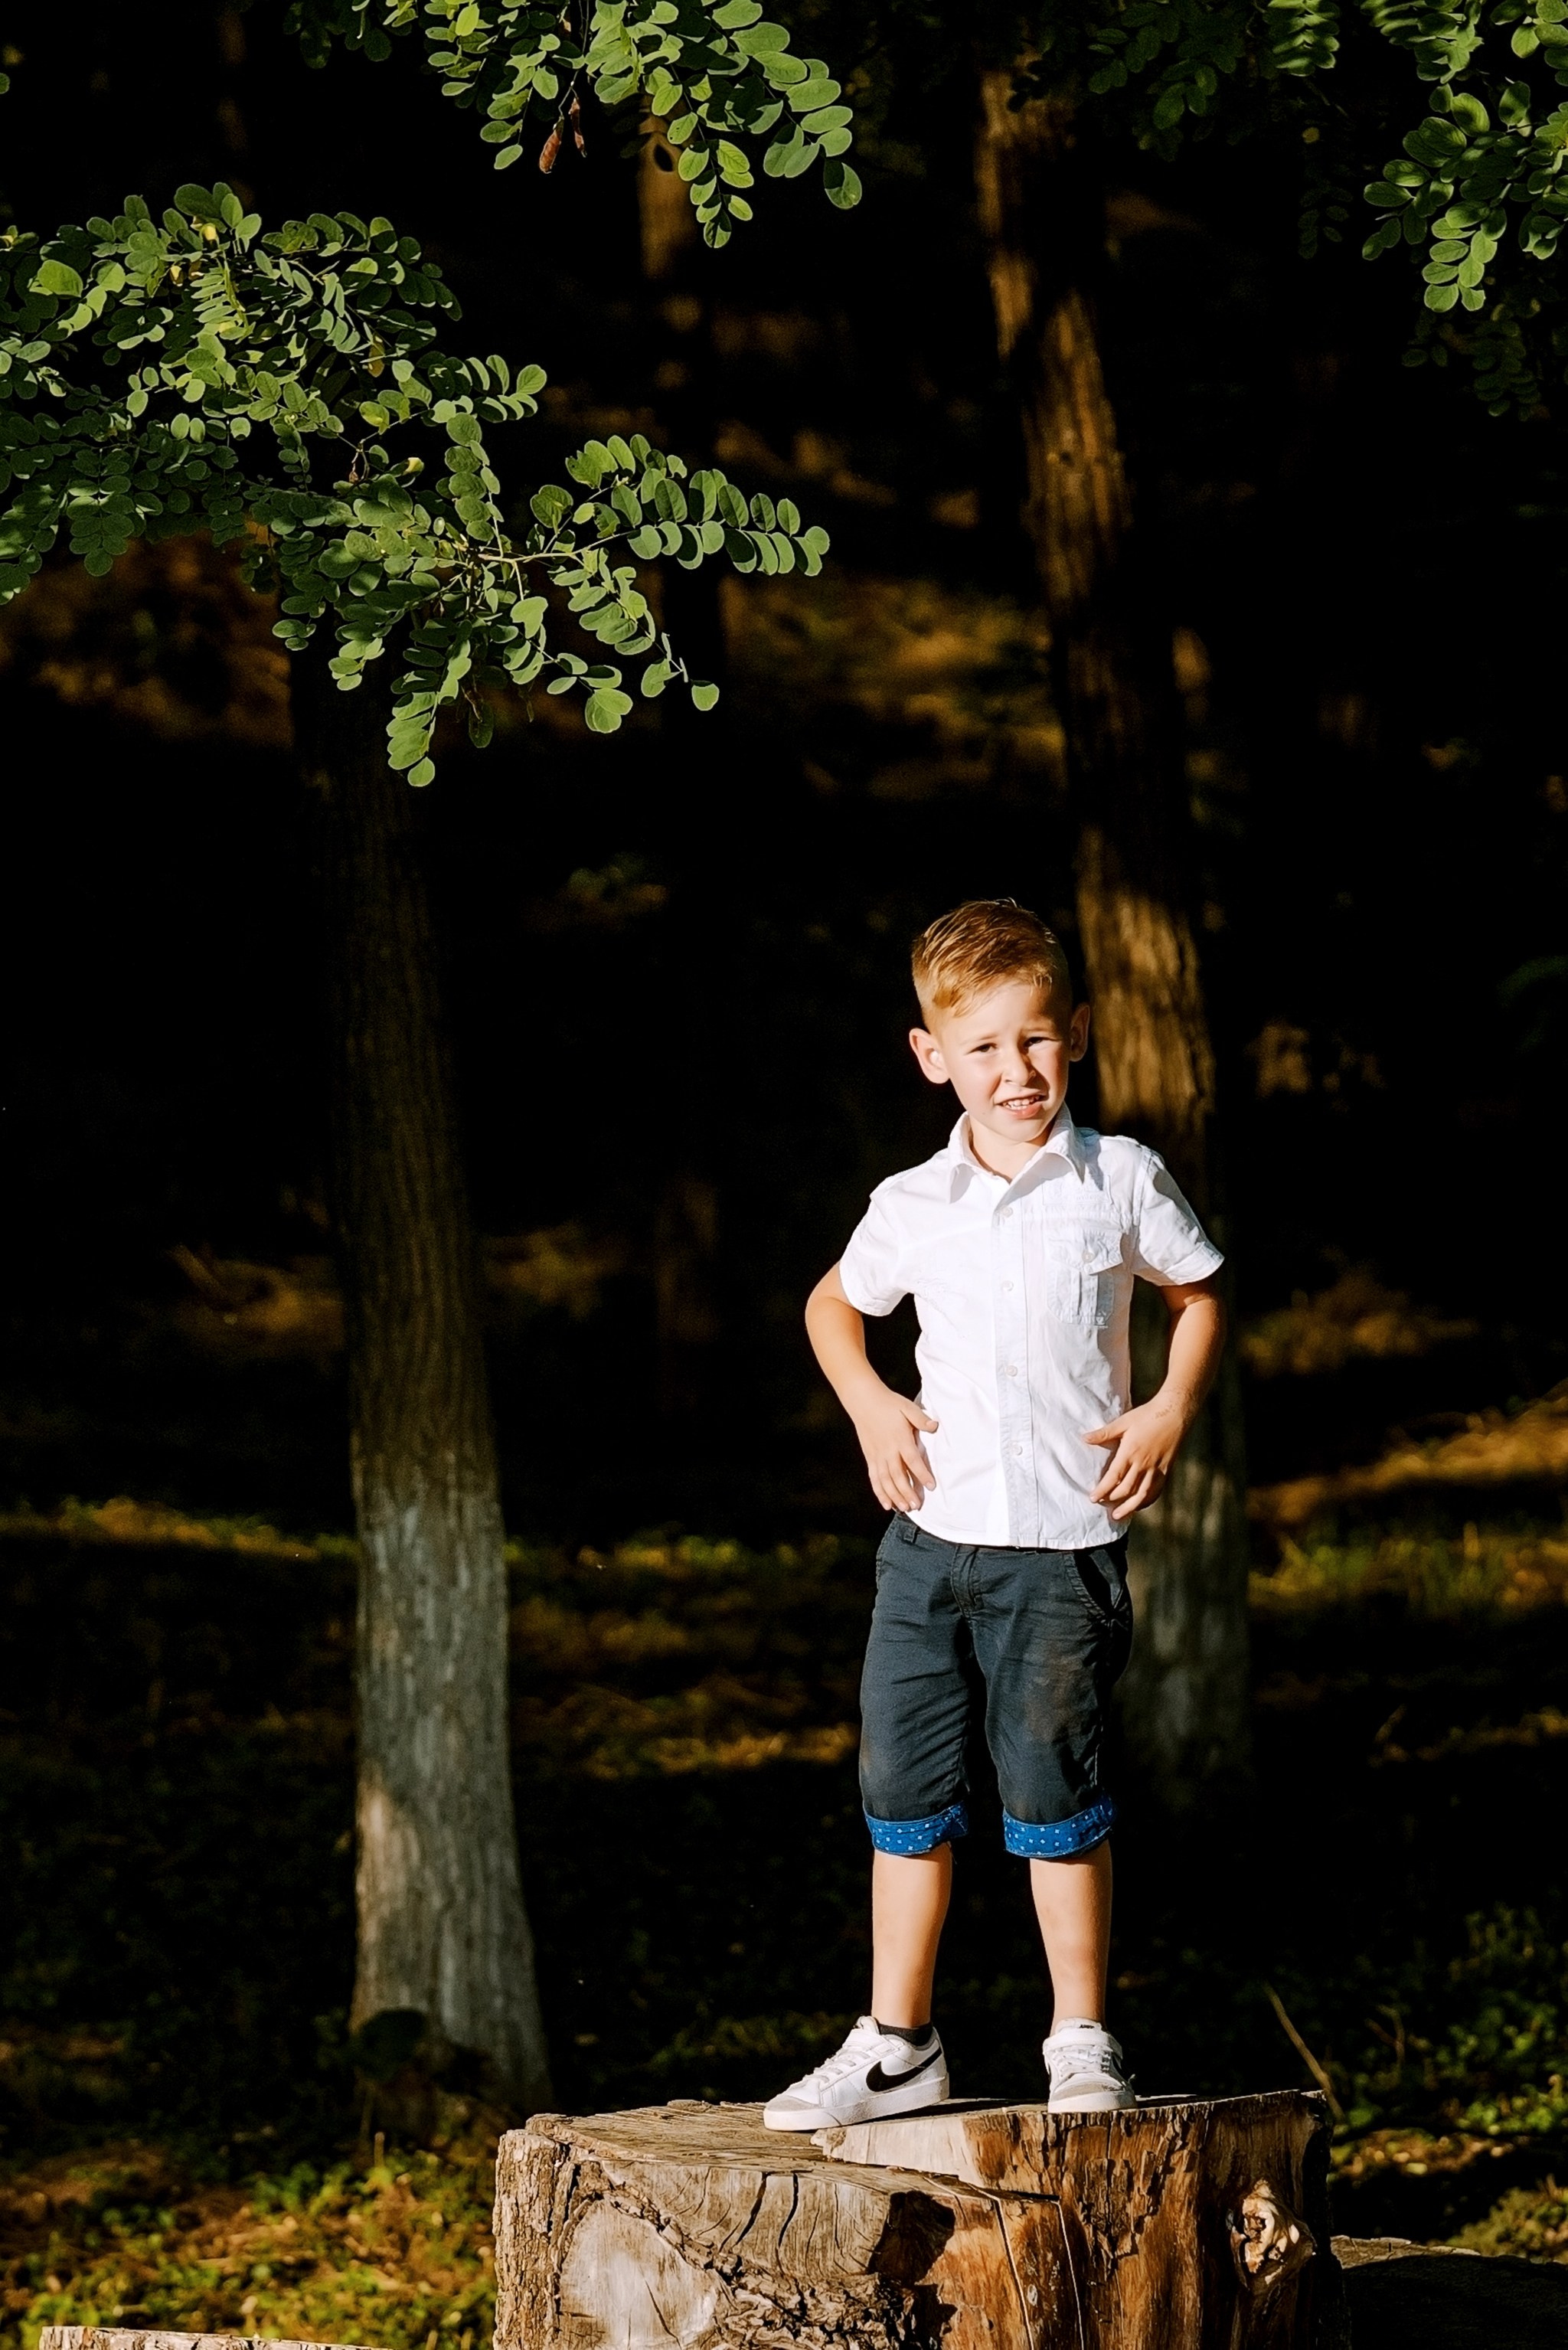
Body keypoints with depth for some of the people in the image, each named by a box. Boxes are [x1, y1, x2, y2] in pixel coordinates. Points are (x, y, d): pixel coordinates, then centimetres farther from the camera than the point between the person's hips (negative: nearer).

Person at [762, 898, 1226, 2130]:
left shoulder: (1122, 1182, -2)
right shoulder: (911, 1208, 3)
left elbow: (1199, 1294, 13)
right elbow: (832, 1306, 22)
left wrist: (1171, 1412, -2)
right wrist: (869, 1406, 5)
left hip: (1065, 1543, -3)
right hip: (932, 1534, 3)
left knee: (1055, 1797, -1)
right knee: (904, 1787, 6)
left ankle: (1084, 2046, 12)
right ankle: (896, 2047, 16)